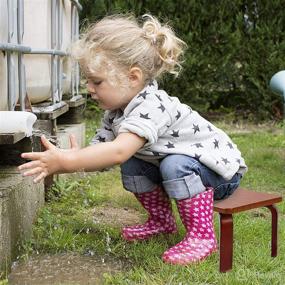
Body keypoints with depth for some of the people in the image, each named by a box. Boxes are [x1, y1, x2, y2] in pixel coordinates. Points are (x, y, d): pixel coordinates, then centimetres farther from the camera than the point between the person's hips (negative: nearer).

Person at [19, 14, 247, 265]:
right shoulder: (116, 113, -2)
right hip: (181, 168, 9)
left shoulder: (151, 106, -32)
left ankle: (202, 235, -19)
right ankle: (162, 221, 15)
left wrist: (66, 161, -45)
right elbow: (99, 150, -9)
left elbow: (118, 152, -45)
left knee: (175, 165, -34)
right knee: (132, 167, -2)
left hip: (220, 169, -8)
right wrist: (57, 161, -25)